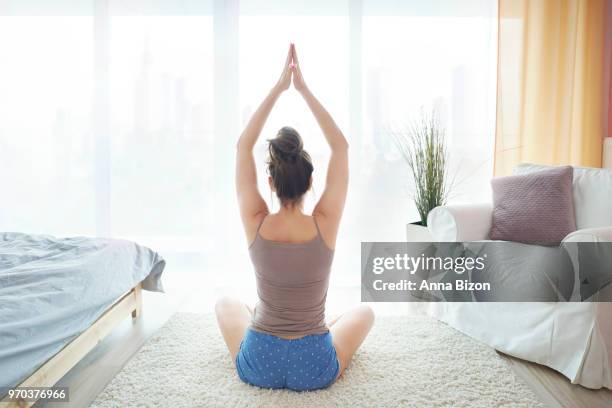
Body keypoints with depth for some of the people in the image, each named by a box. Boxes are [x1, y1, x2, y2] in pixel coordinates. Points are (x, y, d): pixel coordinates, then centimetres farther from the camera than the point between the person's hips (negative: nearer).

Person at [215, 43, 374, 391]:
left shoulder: (256, 224, -17)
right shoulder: (325, 225, -19)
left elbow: (244, 145, -6)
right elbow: (341, 147, -8)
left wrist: (278, 88, -6)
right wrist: (304, 88, -7)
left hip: (258, 366, 1)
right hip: (315, 369, 0)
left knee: (226, 304, 31)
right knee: (365, 311, 28)